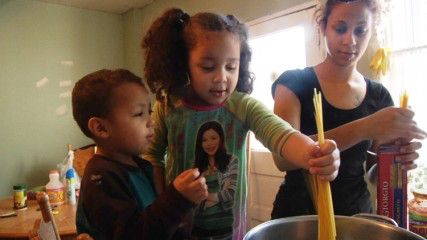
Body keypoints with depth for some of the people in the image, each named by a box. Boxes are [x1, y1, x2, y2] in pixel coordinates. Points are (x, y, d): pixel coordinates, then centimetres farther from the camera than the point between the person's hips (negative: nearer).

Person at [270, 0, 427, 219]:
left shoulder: (379, 96, -1)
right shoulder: (293, 82, -13)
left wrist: (398, 159, -18)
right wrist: (363, 129, -35)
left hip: (356, 213, 3)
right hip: (299, 214, -3)